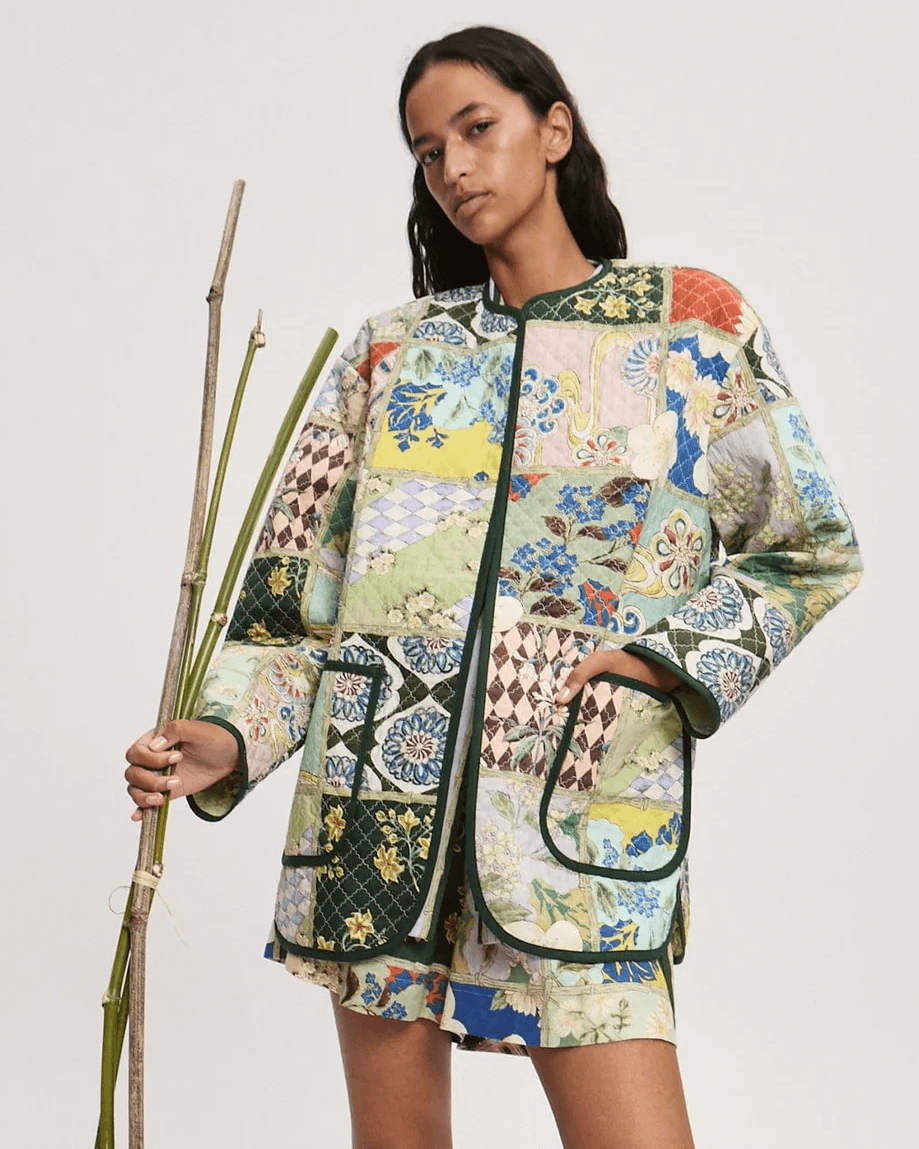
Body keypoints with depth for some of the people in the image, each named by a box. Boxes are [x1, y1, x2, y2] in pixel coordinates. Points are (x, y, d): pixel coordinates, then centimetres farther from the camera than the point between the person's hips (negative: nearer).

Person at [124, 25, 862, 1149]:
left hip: (582, 793, -2)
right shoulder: (391, 351, 13)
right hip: (379, 797, 3)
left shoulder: (693, 322, 7)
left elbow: (809, 546, 9)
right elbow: (301, 572, 11)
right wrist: (232, 733, -4)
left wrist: (664, 655, -5)